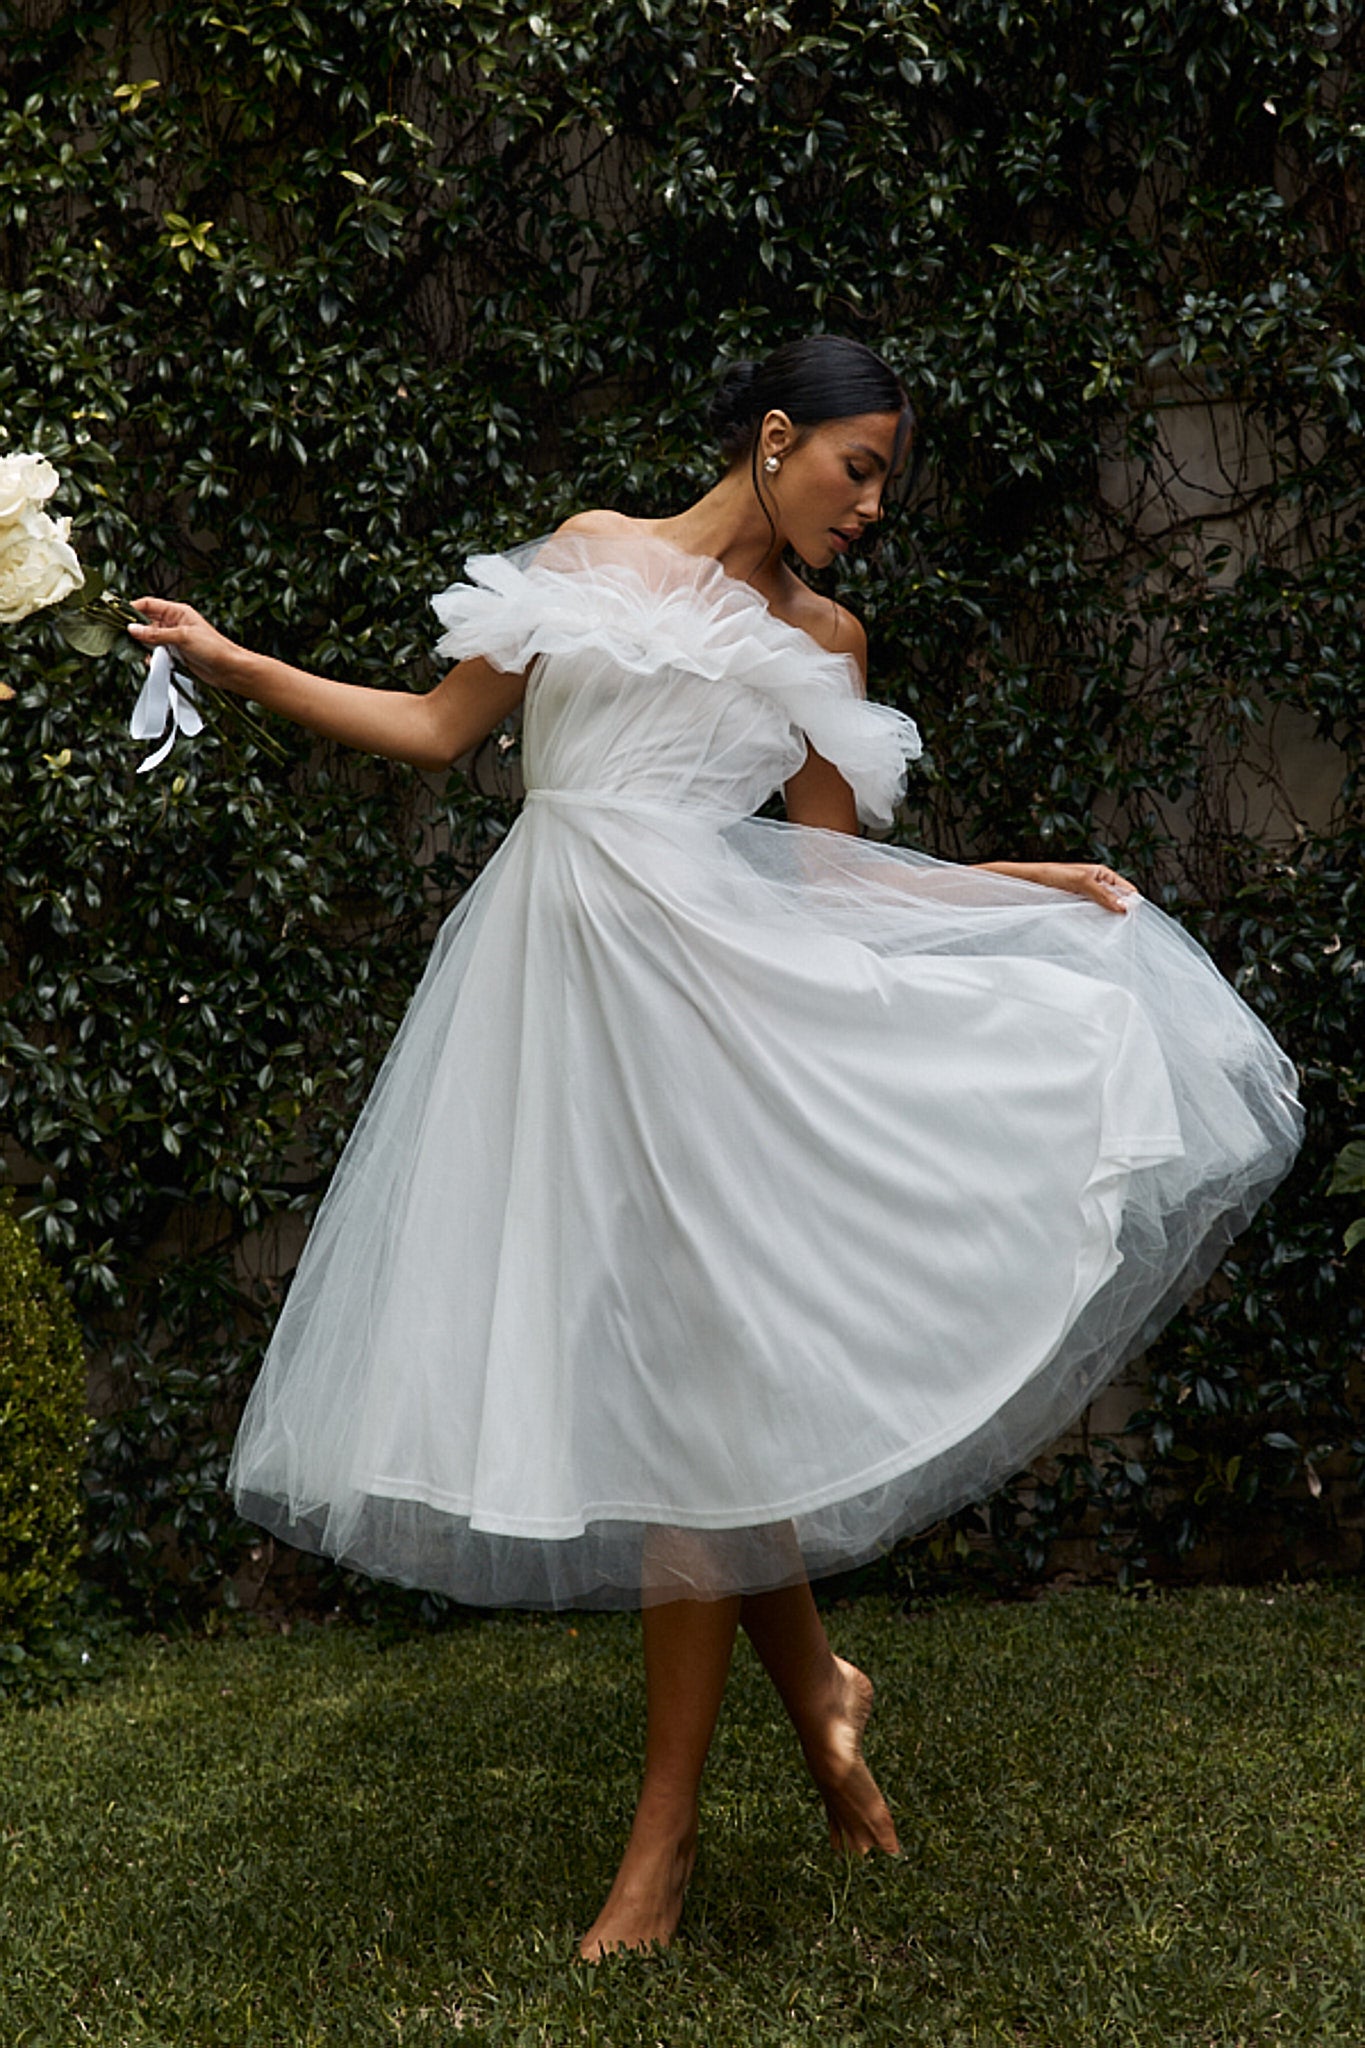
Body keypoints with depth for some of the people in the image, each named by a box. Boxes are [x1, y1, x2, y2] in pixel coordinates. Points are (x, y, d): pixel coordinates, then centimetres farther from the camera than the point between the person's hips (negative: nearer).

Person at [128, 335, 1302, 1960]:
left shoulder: (822, 642, 16)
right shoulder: (592, 553, 13)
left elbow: (830, 866, 14)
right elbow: (438, 729, 14)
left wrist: (1034, 880, 10)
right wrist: (232, 663, 9)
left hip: (705, 972, 0)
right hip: (557, 966, 0)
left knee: (686, 1364, -6)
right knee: (629, 1358, -4)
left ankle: (666, 1825, 5)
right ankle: (810, 1676, 18)